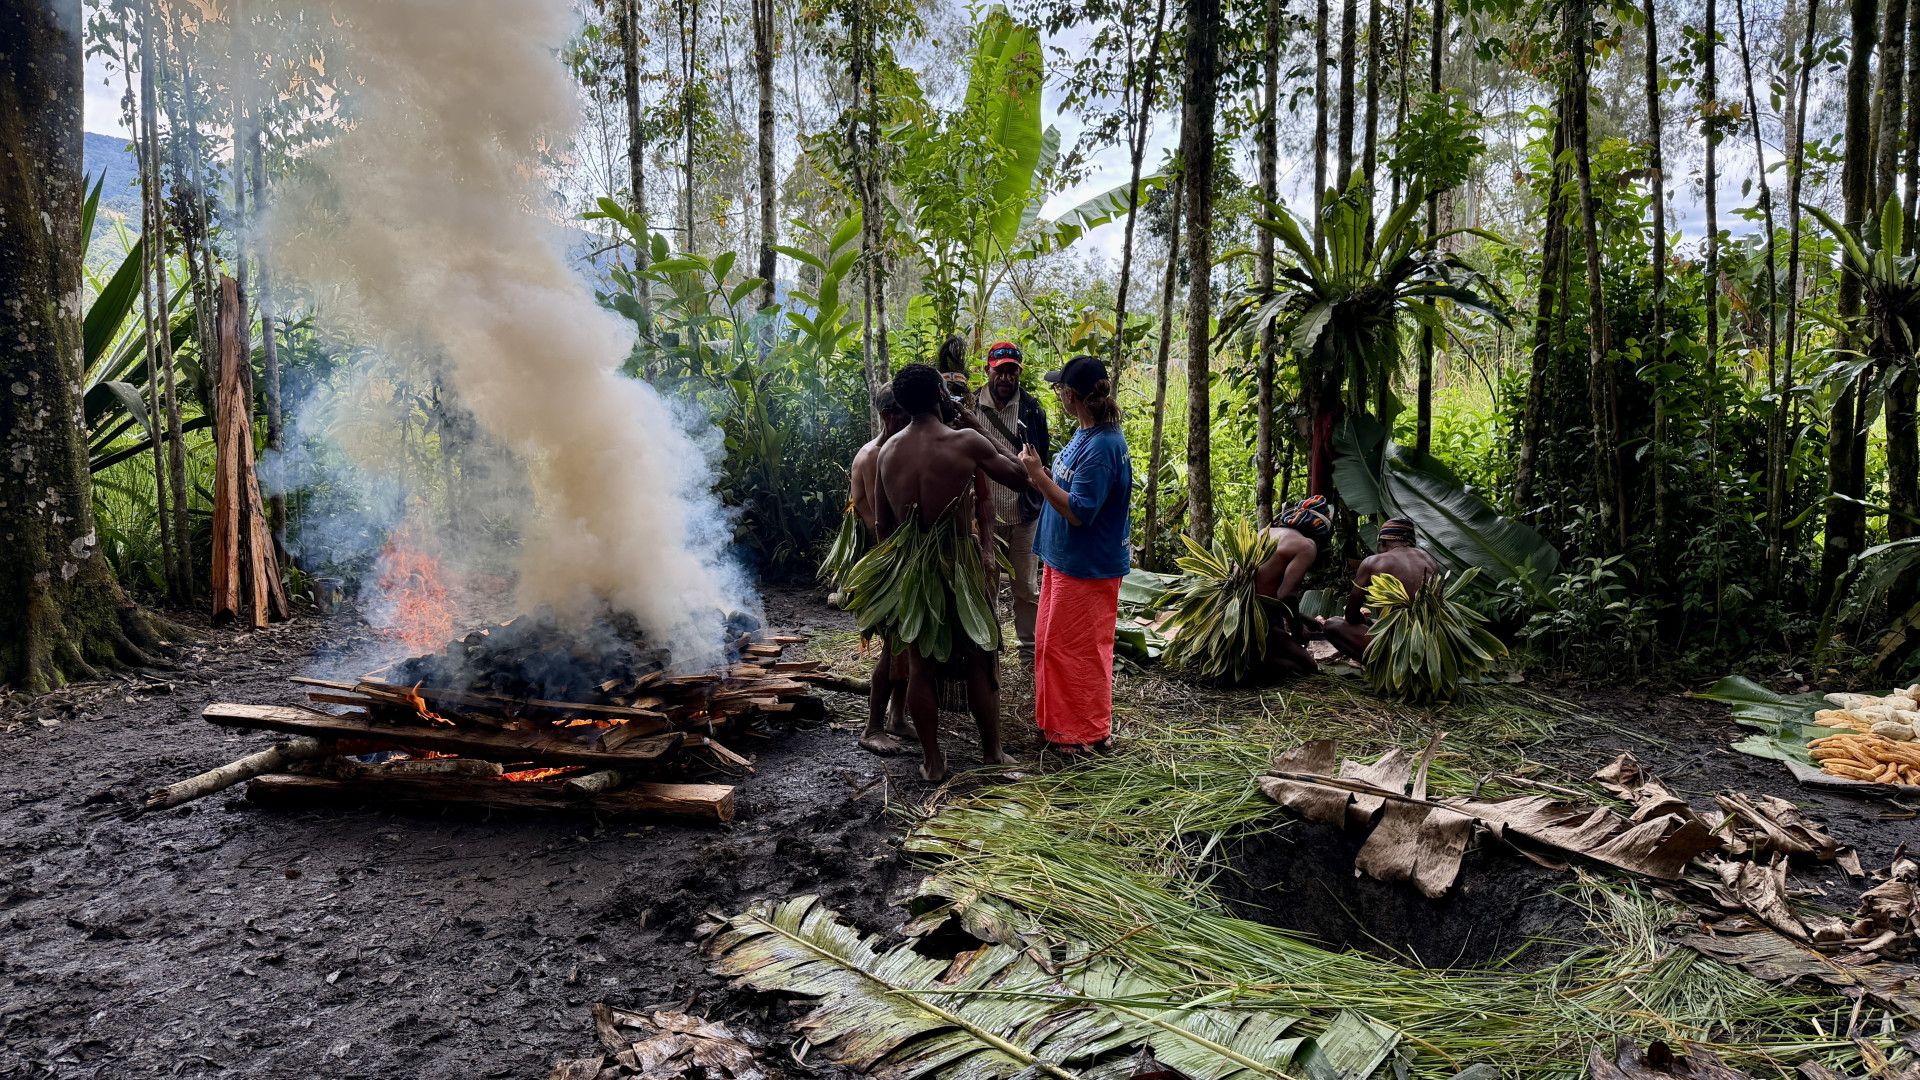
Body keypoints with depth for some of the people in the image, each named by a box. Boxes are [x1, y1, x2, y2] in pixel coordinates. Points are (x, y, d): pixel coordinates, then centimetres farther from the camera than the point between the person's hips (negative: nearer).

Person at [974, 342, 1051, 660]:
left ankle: (1030, 647, 22)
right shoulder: (969, 407, -3)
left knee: (1026, 587, 9)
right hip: (984, 512, 1)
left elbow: (1042, 461, 3)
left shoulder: (1032, 410, -3)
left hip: (1024, 514, 0)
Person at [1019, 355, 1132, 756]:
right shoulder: (1084, 434, 6)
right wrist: (1040, 474, 1)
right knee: (1051, 643, 19)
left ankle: (1089, 734, 19)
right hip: (1064, 559, 10)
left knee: (1076, 650, 3)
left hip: (1087, 568, -10)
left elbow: (1078, 511, -26)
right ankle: (1058, 722, 33)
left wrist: (1038, 475, -24)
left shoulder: (1103, 445, -24)